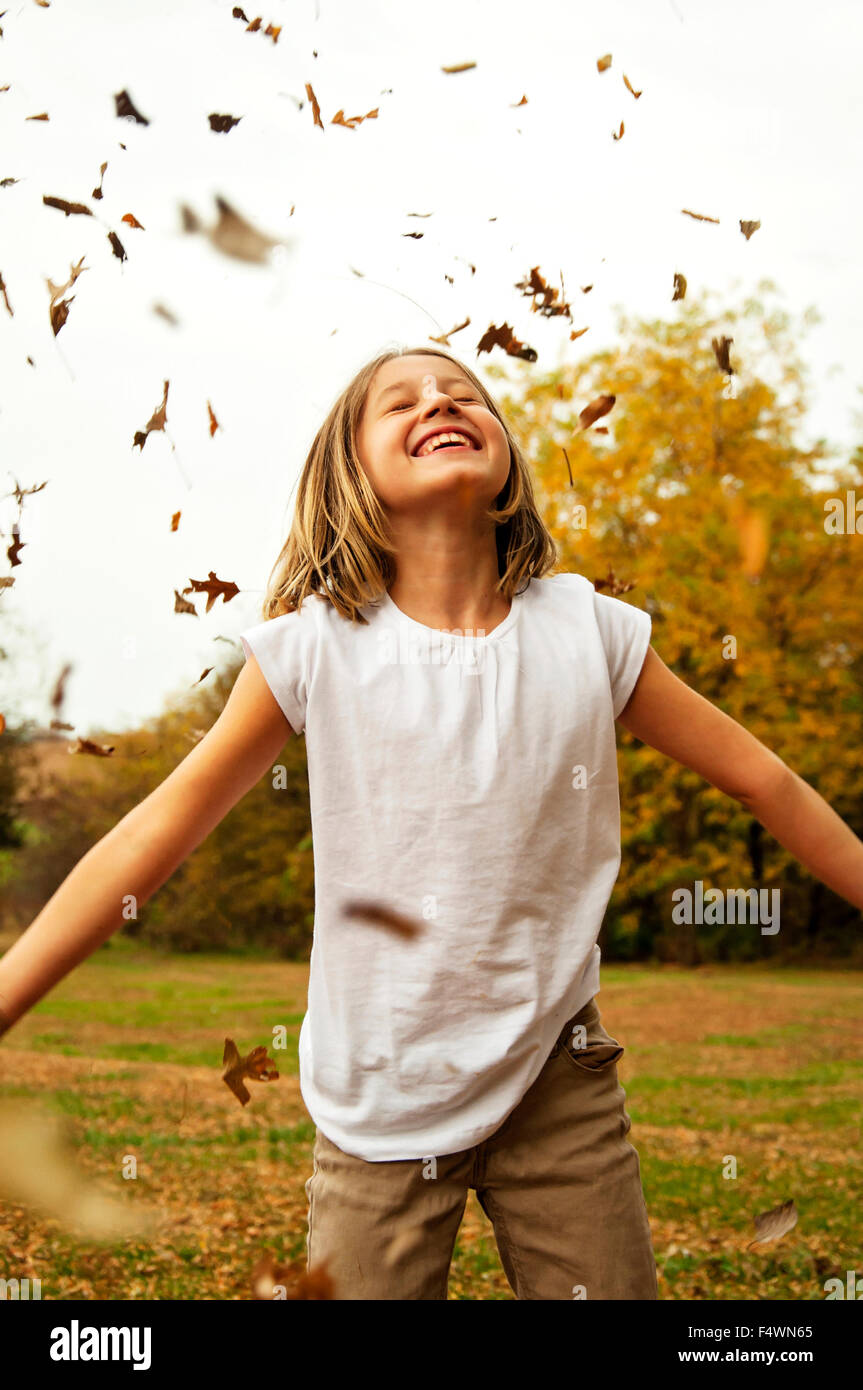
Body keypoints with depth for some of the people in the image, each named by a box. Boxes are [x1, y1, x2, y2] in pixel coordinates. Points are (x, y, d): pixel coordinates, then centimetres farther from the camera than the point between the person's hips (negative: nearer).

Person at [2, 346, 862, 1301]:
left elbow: (762, 783, 3)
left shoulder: (588, 630, -5)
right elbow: (153, 837, -8)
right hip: (379, 1104, -1)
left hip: (560, 1083, 2)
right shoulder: (316, 647, -10)